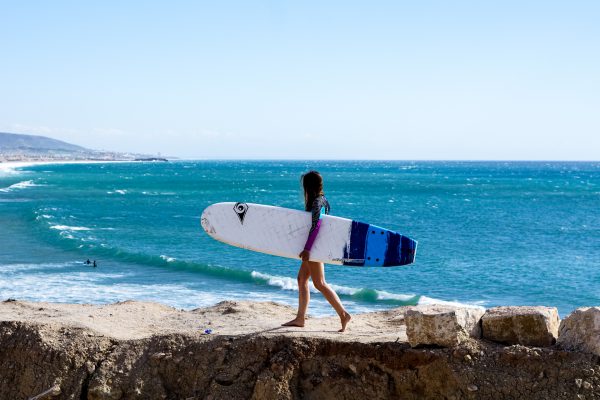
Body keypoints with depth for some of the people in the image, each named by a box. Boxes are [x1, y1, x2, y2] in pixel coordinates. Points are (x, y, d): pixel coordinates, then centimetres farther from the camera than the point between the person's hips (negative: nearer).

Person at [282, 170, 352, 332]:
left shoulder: (316, 202, -16)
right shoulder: (322, 200, 13)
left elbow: (316, 226, -24)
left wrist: (307, 248, -27)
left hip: (314, 246, -10)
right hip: (315, 247, 10)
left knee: (320, 283, -8)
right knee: (302, 279, 11)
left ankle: (344, 314, -8)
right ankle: (300, 318, 15)